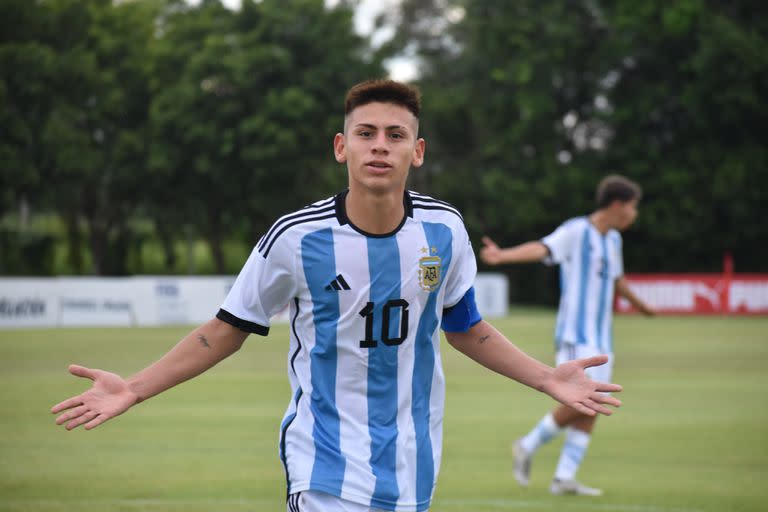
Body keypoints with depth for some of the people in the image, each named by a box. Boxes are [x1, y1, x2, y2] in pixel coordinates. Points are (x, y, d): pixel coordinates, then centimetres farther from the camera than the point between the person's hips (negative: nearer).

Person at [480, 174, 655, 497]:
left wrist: (639, 305, 51)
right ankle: (528, 446, 2)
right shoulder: (576, 232, -10)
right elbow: (541, 248, -28)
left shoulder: (612, 239, 15)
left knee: (592, 408, 2)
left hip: (601, 339, 8)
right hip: (576, 334, -8)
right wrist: (503, 256, -46)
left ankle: (564, 478, 5)